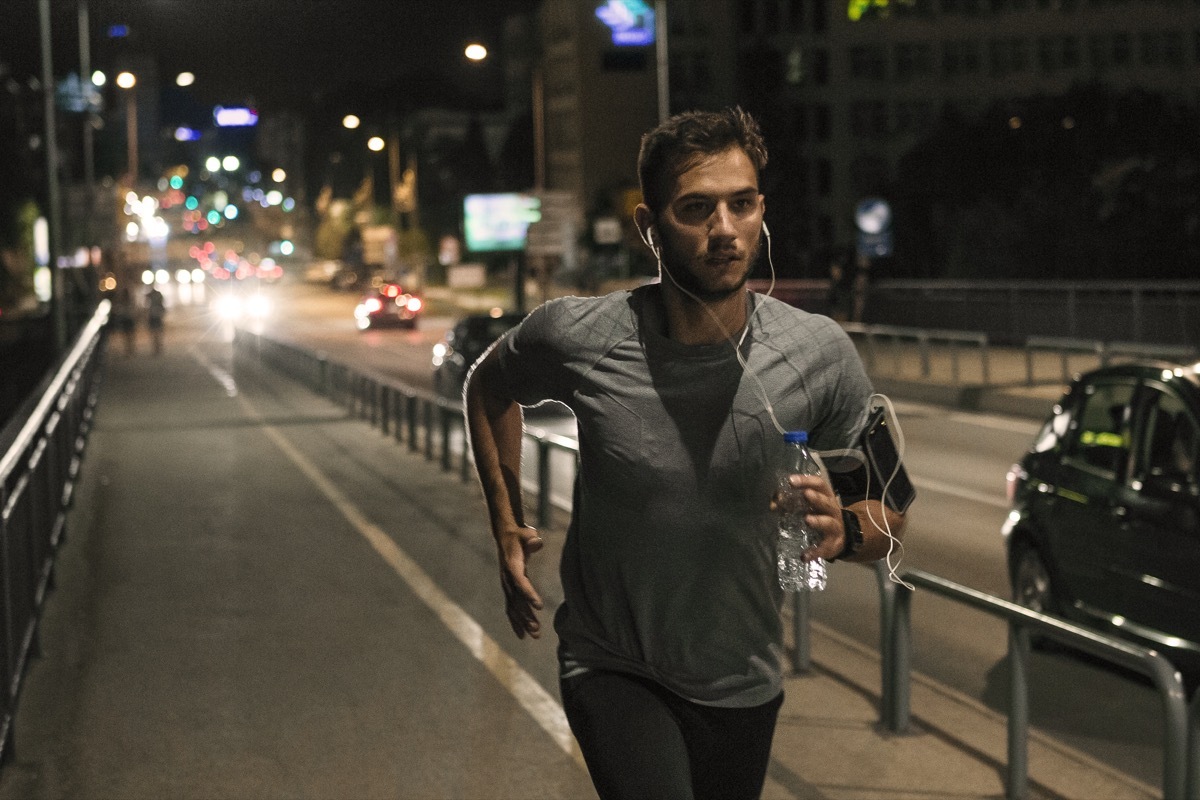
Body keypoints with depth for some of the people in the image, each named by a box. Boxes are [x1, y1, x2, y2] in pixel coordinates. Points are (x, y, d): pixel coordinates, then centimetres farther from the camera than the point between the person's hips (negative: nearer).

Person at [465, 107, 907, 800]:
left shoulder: (821, 354, -13)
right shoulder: (578, 338, -15)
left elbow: (890, 515, -3)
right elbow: (490, 385, 9)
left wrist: (845, 530, -26)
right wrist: (507, 527, 3)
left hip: (742, 684, 3)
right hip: (612, 670, -2)